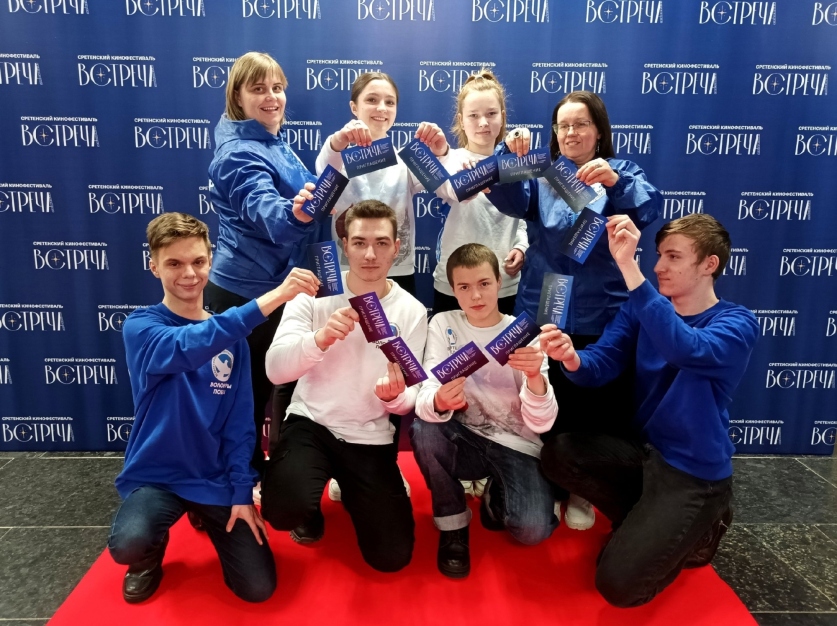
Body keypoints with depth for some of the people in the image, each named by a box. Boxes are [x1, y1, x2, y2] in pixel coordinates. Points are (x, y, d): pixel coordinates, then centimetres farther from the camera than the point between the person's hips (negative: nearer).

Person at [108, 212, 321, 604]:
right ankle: (150, 556, 7)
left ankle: (208, 516, 25)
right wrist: (272, 297, -45)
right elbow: (188, 347, -36)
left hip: (215, 479, 3)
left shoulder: (231, 336, 0)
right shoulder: (140, 327, -12)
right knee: (129, 544, -33)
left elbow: (240, 422, 1)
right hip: (154, 476, -2)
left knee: (258, 587, -4)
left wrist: (243, 492, -7)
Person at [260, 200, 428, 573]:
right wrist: (321, 337, -37)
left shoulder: (412, 312, -7)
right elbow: (275, 370, -18)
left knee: (391, 556, -2)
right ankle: (311, 510, 10)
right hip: (310, 424, -1)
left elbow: (407, 400, -3)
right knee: (285, 510, -31)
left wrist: (395, 396, -29)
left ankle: (348, 488, 29)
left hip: (371, 438, 2)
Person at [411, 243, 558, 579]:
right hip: (465, 440, 2)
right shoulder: (443, 324, -6)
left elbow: (541, 424, -18)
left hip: (516, 447, -1)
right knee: (423, 428, -30)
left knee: (532, 529, -26)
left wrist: (536, 378, -39)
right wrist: (439, 402, -43)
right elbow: (426, 400, -18)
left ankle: (497, 497, 13)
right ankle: (453, 526, -4)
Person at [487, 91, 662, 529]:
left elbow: (648, 209, -17)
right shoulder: (541, 174, 7)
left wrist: (615, 180, -36)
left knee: (595, 407, 9)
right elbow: (511, 201, -13)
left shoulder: (622, 173, 4)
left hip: (600, 319, 0)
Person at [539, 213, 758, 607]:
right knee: (557, 453, -15)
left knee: (617, 585, -14)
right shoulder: (641, 309, 0)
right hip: (643, 449, 6)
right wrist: (571, 358, -36)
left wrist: (628, 266, -47)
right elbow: (601, 365, -11)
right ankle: (649, 526, 7)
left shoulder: (737, 324, -17)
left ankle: (695, 531, 15)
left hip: (695, 474, -5)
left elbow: (685, 349, -40)